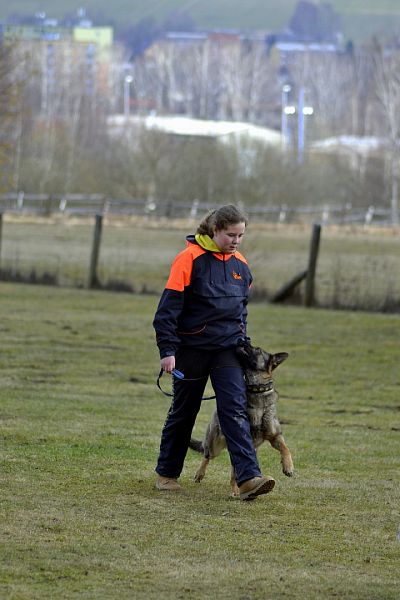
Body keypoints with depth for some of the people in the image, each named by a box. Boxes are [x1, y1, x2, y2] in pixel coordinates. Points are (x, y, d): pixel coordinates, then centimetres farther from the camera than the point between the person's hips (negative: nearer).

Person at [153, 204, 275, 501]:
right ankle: (167, 473, 27)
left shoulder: (240, 264, 6)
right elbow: (169, 306, -13)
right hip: (192, 348, -3)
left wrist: (242, 341, 16)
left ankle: (248, 478, -20)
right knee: (183, 412, 10)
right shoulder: (190, 259, -12)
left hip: (227, 349, 3)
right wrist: (168, 349, -16)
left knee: (235, 409, -10)